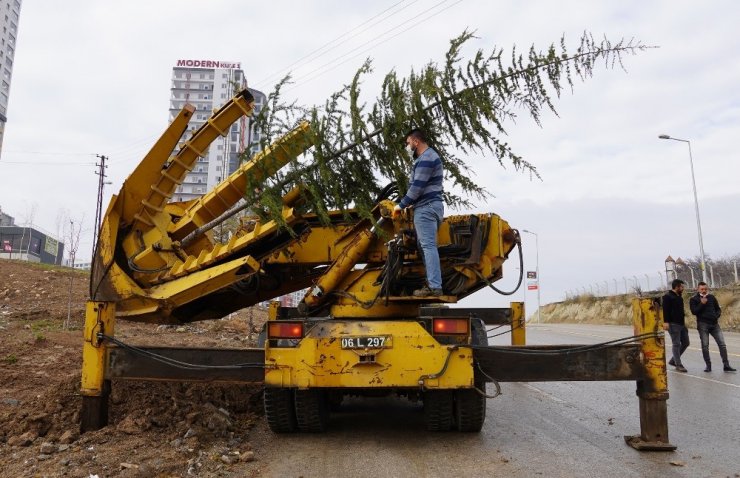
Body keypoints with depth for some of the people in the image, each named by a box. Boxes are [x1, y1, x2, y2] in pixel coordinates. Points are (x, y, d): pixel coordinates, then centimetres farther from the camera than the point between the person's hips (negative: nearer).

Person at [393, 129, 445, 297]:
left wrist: (401, 205, -10)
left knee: (428, 246, -12)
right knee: (424, 245, 14)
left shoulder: (426, 158, -14)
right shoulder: (428, 156, 21)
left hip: (426, 208, -11)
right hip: (429, 206, 11)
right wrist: (408, 203, 16)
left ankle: (434, 287, -12)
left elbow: (417, 187, -18)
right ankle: (432, 282, 17)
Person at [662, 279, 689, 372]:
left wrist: (684, 322, 21)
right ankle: (678, 365, 4)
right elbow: (665, 310, -18)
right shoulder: (667, 296, -10)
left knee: (685, 343, 12)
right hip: (673, 324, -9)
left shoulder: (679, 296, 17)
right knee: (676, 344, -4)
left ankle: (673, 360, 22)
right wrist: (665, 322, -26)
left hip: (681, 324, 9)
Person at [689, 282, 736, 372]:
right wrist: (702, 304, -17)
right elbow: (694, 311, -10)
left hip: (714, 324, 3)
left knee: (722, 344, -1)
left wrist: (717, 315, -2)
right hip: (703, 325, -3)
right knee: (705, 346, -1)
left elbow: (718, 309, 18)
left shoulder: (712, 297, 10)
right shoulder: (693, 299, 0)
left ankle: (726, 365, 5)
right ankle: (708, 365, 9)